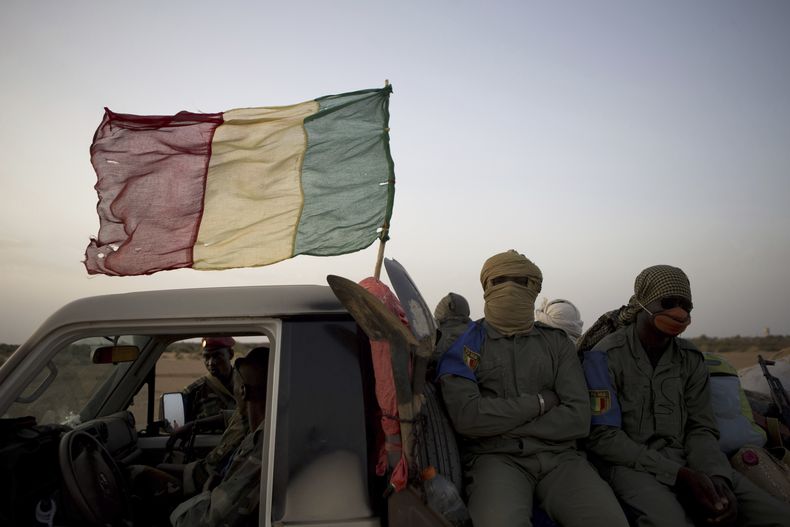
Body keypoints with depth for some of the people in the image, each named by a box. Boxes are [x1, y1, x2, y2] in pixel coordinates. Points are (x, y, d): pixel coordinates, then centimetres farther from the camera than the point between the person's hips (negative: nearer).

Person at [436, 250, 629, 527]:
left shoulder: (557, 343, 13)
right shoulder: (465, 343, 4)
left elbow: (577, 418, 1)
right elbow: (466, 416, -11)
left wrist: (500, 426, -7)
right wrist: (539, 402, -4)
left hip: (559, 456, 3)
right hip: (495, 457, -3)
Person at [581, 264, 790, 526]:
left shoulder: (692, 359, 9)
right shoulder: (604, 356, -10)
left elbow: (701, 429, 8)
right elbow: (602, 436, -13)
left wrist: (717, 476, -15)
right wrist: (679, 475, -19)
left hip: (684, 461, 6)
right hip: (630, 464, -6)